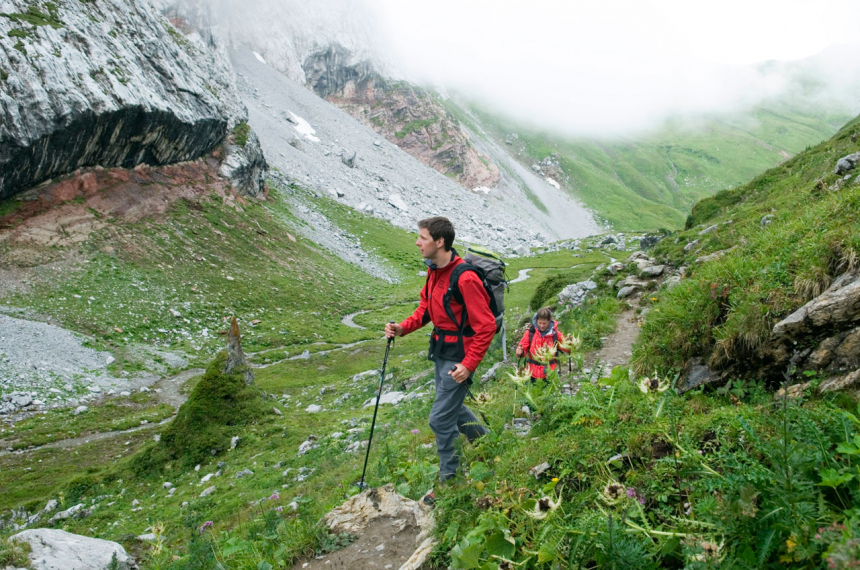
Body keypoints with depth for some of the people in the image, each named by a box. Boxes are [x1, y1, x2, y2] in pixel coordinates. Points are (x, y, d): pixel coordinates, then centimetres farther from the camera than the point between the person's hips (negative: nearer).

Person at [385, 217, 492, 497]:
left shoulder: (464, 278, -25)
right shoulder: (434, 271, 4)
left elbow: (485, 326, -23)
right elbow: (426, 308, 14)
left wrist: (469, 364, -23)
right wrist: (403, 328, -2)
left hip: (459, 355, -10)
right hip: (440, 349, 10)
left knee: (441, 419, -2)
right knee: (453, 407, 24)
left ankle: (450, 480, 16)